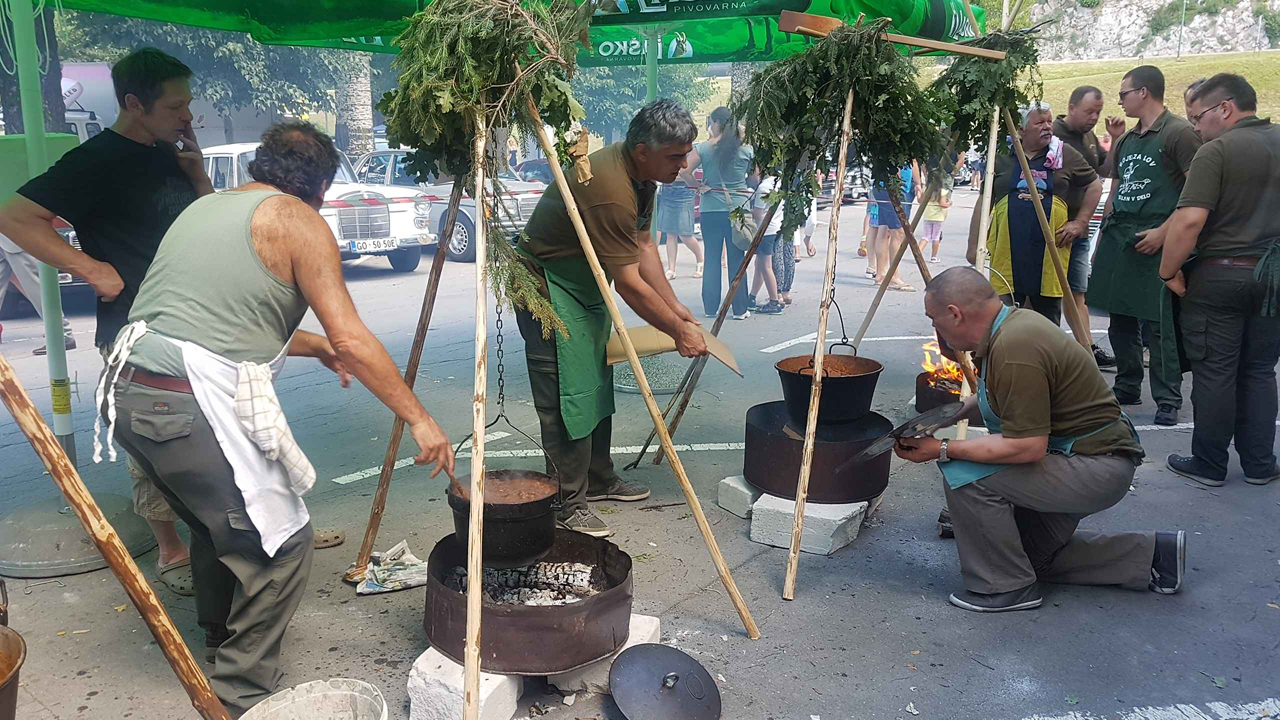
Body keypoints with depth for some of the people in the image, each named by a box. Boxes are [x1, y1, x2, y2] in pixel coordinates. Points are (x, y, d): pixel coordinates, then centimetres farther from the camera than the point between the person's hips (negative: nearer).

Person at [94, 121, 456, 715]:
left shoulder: (205, 207, 22)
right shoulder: (298, 219, -2)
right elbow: (351, 339, -10)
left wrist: (316, 347, 38)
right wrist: (418, 418, -5)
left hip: (128, 393, 9)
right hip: (195, 408, -9)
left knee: (219, 516, 28)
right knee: (280, 543, 3)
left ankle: (220, 635, 48)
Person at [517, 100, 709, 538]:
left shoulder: (641, 174, -1)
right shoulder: (610, 189, -32)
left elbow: (644, 247, 6)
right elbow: (629, 284, -27)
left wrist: (676, 308, 2)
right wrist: (678, 332, -17)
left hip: (585, 284, 10)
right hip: (547, 286, -10)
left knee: (597, 386, 16)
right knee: (566, 397, -8)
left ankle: (598, 479, 30)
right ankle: (568, 504, 2)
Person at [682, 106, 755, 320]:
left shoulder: (704, 148, -5)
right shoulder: (746, 149, -1)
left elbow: (684, 171, -13)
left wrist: (699, 186, -1)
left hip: (711, 209, 0)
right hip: (738, 208, 1)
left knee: (711, 258, 8)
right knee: (737, 259, 6)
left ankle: (710, 308, 12)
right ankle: (739, 309, 8)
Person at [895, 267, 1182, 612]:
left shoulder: (1014, 350, -29)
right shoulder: (1014, 320, 1)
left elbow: (1028, 447, -28)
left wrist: (943, 450, -24)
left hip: (1098, 468, -10)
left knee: (965, 475, -23)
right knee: (1033, 554, 22)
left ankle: (1006, 586, -7)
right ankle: (1152, 554, 24)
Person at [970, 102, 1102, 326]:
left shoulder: (1065, 155, 7)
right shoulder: (1002, 158, 7)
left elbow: (1094, 185, 16)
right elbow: (984, 203, 10)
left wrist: (1080, 222, 4)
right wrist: (974, 245, 6)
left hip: (1050, 252, 1)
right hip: (1008, 252, 0)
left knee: (1048, 319, 10)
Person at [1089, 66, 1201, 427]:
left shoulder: (1179, 133, -7)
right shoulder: (1128, 138, 16)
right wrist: (1105, 231, 14)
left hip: (1155, 243, -7)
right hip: (1118, 241, 8)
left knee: (1160, 326, -5)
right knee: (1120, 321, 12)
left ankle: (1168, 401, 2)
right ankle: (1127, 389, 25)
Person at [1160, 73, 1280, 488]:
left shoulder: (1217, 151, -14)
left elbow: (1189, 220, -23)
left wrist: (1169, 271, -12)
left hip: (1219, 275, -6)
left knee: (1214, 373, 3)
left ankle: (1209, 465, 12)